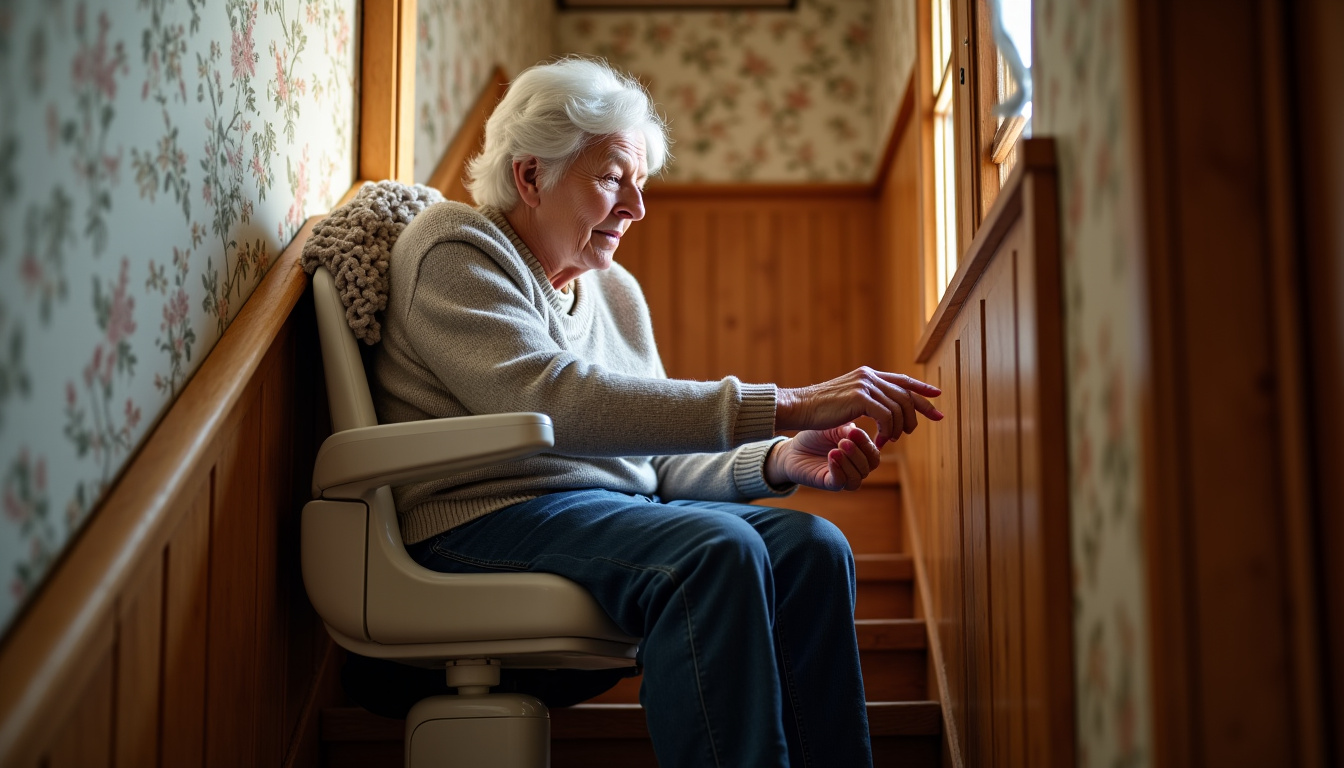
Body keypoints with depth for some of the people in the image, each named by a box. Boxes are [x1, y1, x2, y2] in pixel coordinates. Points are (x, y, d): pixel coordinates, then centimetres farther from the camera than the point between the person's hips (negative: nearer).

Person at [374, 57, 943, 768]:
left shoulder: (615, 291, 19)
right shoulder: (454, 249, -6)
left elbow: (654, 459, 16)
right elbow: (550, 399, -24)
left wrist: (778, 461, -6)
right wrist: (783, 407, -27)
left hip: (616, 511, 7)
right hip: (487, 519, -7)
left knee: (811, 546, -18)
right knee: (716, 549, -32)